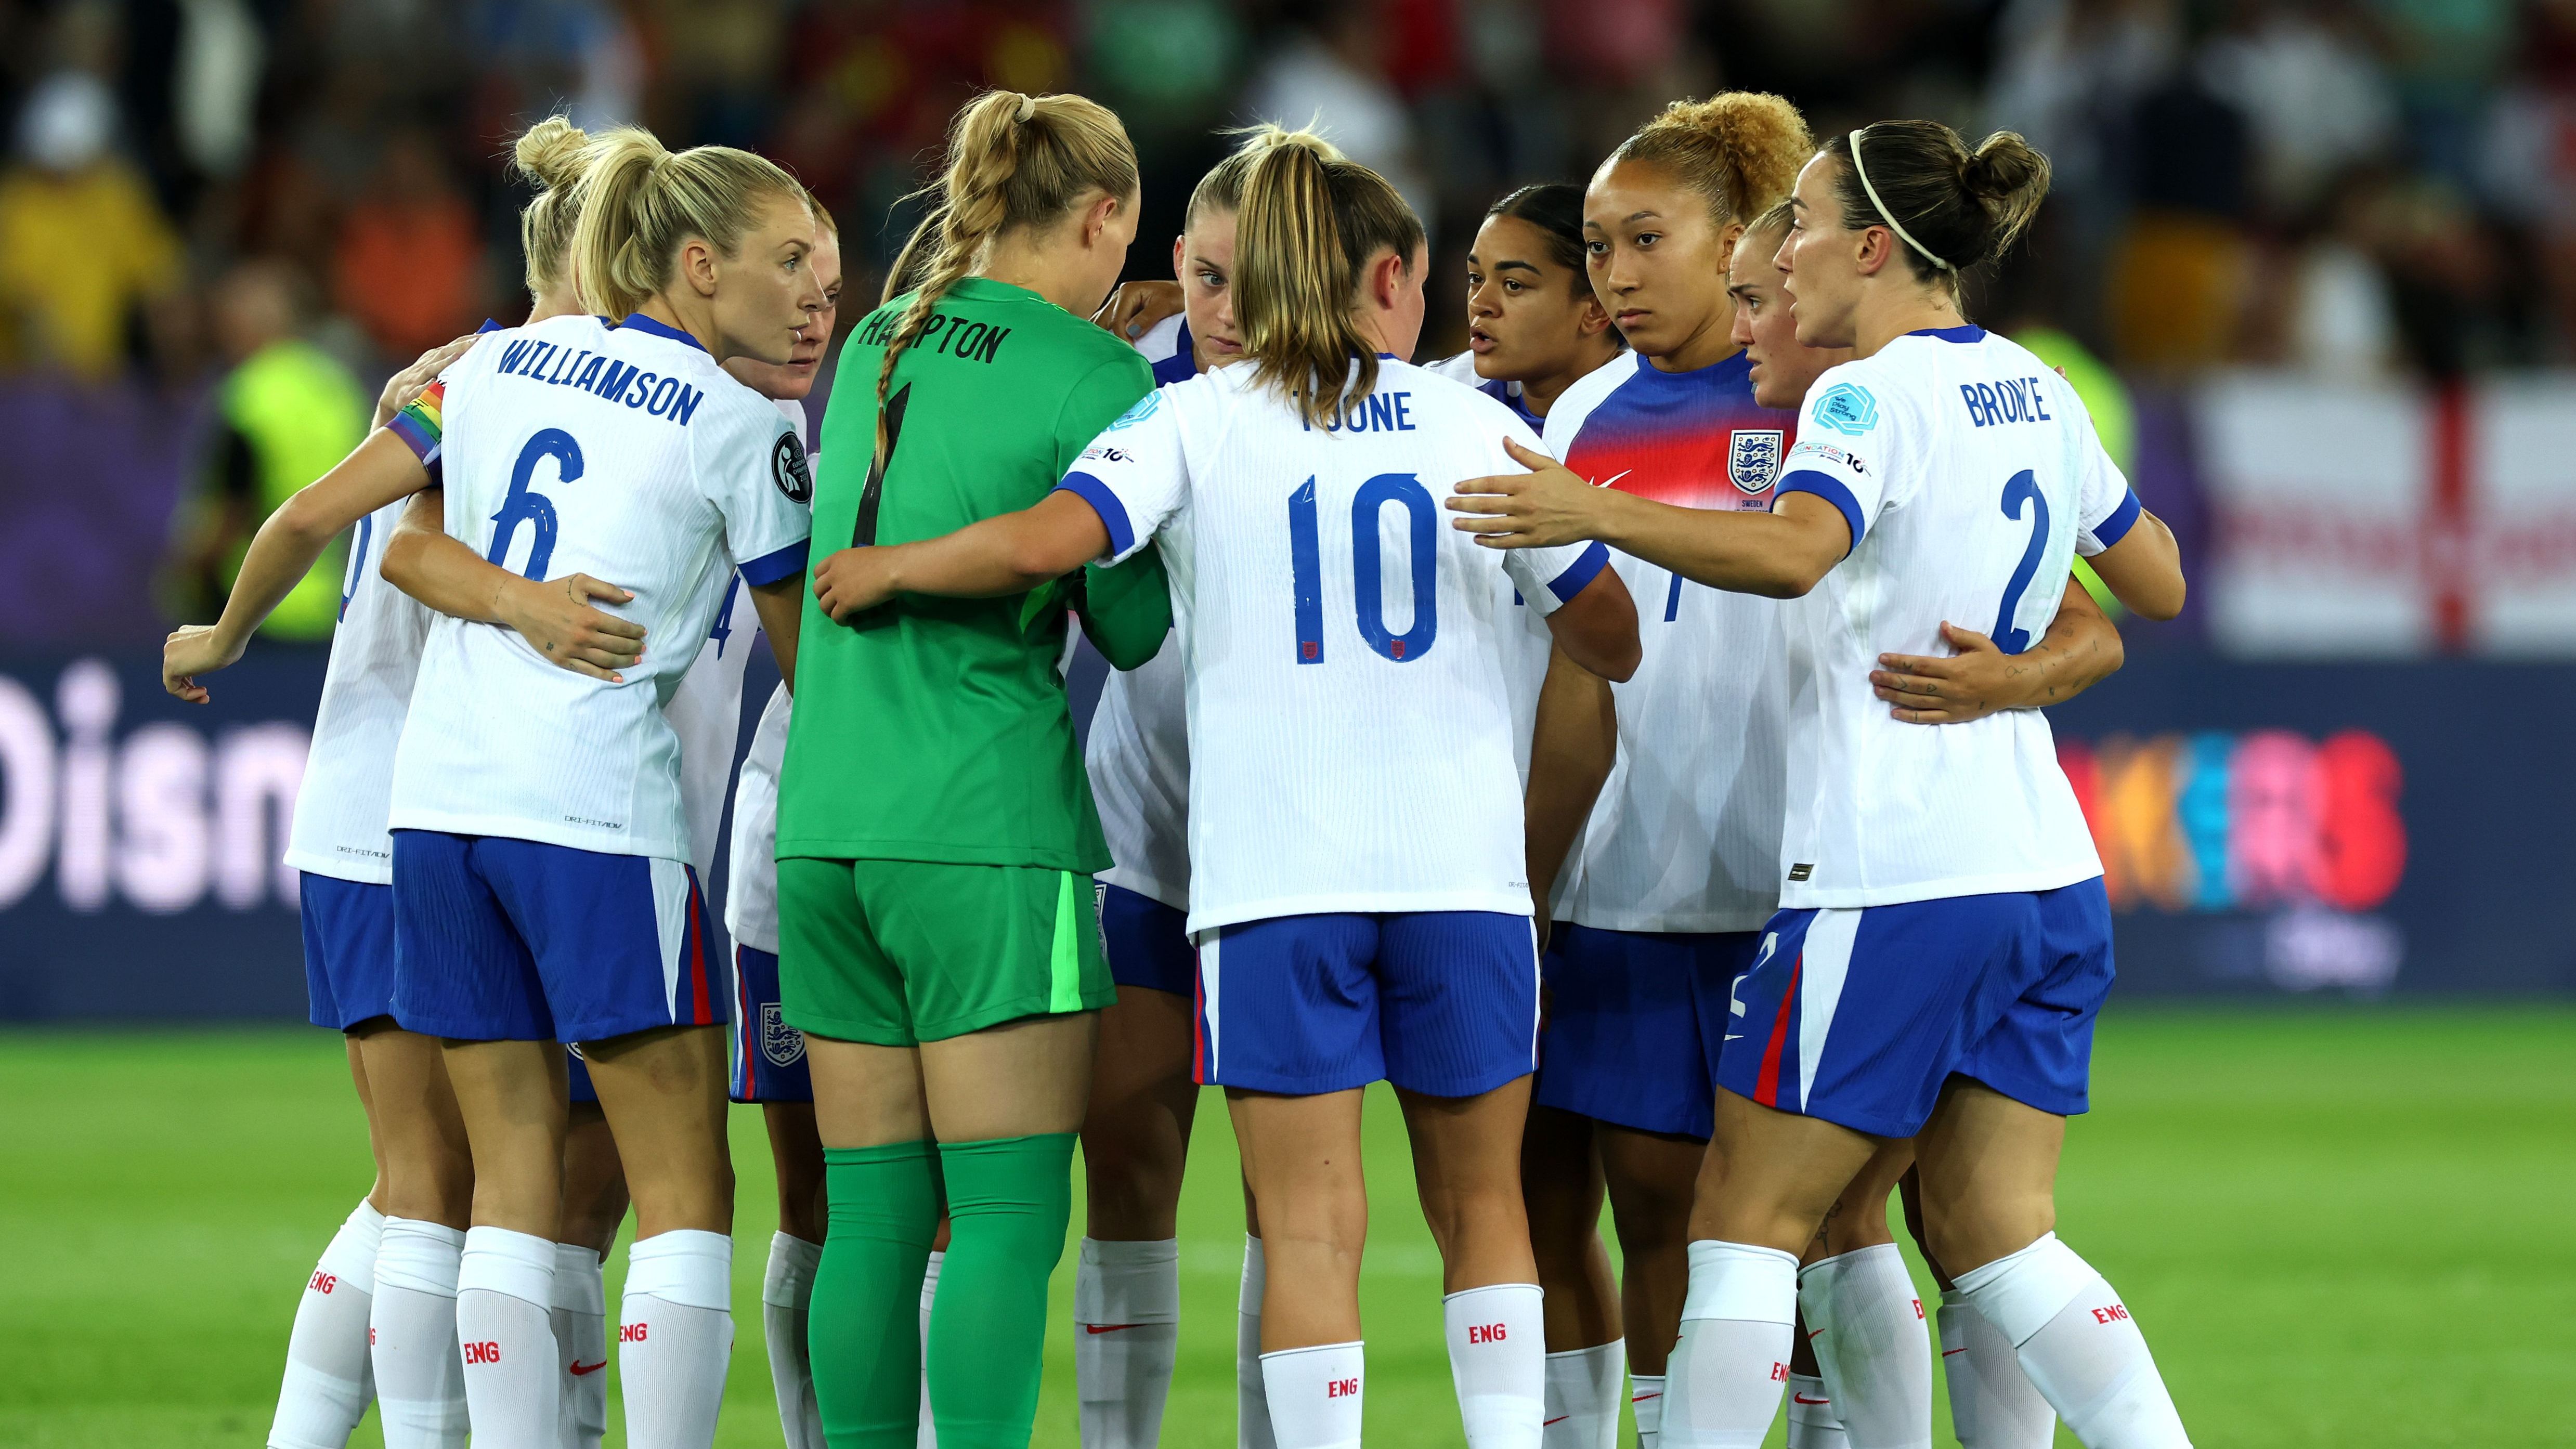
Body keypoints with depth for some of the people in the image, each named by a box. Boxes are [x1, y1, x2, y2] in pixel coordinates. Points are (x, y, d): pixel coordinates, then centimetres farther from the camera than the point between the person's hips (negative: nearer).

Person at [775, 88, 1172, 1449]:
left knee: (873, 1218, 8)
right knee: (1007, 1218, -5)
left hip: (826, 822, 6)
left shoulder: (875, 350, 13)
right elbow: (1131, 623, -1)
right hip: (988, 827, -6)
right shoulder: (1091, 375, -5)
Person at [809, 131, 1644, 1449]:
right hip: (1460, 864, 1)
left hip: (1276, 876, -1)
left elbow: (1048, 539, -14)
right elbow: (1611, 636, 15)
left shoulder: (1195, 419, 3)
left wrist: (884, 569, 2)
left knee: (1311, 1229, 0)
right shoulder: (1476, 424, 9)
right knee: (1479, 1206, 14)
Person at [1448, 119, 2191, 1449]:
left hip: (1888, 881, -7)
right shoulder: (2039, 396, 12)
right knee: (1996, 1237, 10)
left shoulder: (1872, 396, -10)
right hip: (2045, 876, 7)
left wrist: (1599, 515, -38)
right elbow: (2157, 585, 24)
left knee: (1747, 1214, 1)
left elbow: (1794, 549, -31)